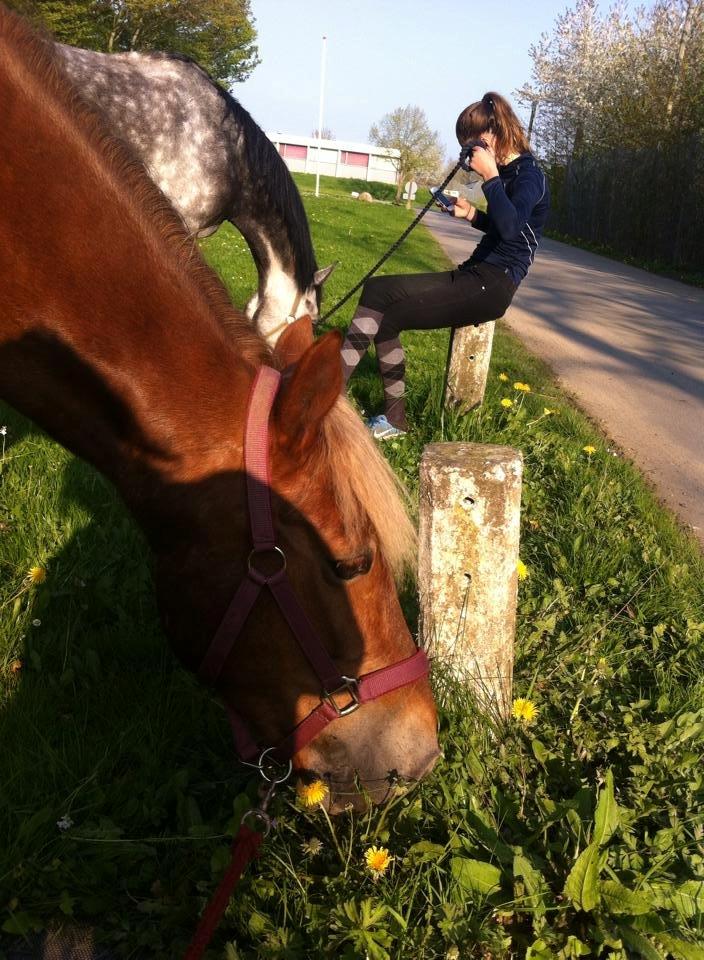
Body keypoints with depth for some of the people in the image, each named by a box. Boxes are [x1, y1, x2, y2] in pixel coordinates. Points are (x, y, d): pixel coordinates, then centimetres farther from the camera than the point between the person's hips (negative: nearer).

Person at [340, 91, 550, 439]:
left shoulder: (529, 175, -11)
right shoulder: (508, 172, 15)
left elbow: (510, 228, -31)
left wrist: (490, 177, -25)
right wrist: (472, 214, 14)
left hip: (491, 286, -10)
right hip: (473, 275, 10)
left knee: (386, 319, -14)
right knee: (376, 290, 0)